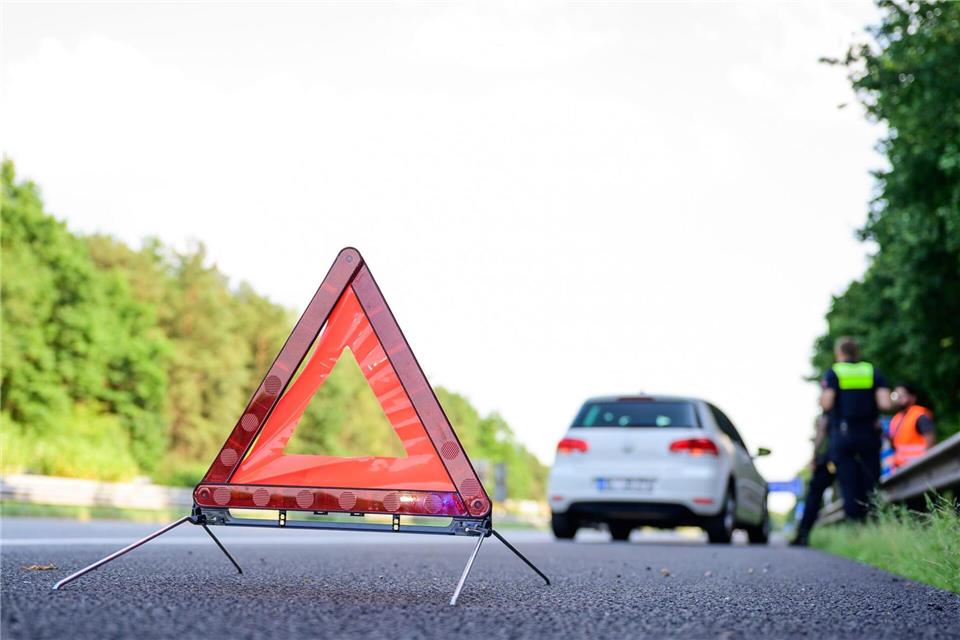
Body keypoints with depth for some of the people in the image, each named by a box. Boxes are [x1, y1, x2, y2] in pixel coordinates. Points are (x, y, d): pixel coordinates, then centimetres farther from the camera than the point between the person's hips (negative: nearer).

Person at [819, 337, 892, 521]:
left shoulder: (833, 373, -1)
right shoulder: (872, 371, 7)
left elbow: (826, 404, -12)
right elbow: (885, 404, -5)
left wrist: (821, 396, 10)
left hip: (843, 435, -2)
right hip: (869, 435, 2)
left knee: (849, 486, -1)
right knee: (872, 483, 7)